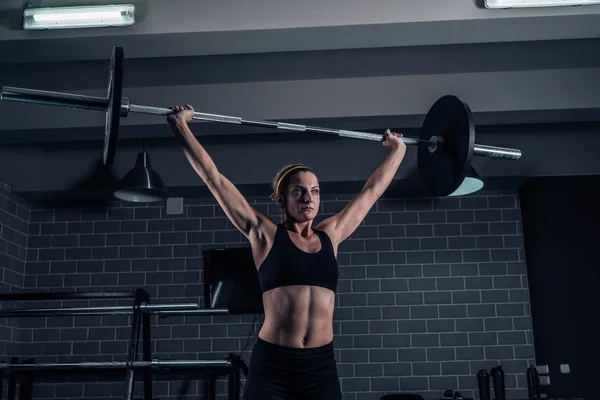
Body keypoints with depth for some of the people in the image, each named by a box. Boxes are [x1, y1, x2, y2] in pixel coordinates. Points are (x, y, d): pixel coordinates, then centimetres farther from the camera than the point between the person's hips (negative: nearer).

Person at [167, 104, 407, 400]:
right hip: (272, 367, -3)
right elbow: (213, 178, 3)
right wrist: (181, 125, 6)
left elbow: (372, 190, 22)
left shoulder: (330, 235, 10)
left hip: (321, 367, 4)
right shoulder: (265, 235, 1)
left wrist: (397, 149, 32)